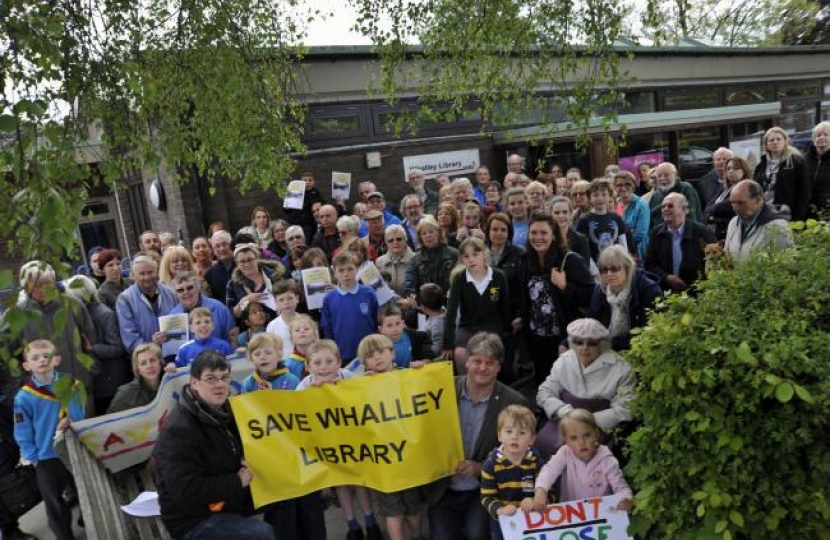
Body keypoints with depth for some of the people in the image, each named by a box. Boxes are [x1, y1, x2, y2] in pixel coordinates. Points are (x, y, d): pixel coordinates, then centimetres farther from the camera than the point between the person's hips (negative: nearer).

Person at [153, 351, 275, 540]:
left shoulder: (224, 413, 7)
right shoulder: (178, 430, -20)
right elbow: (186, 491, -27)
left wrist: (250, 465, -1)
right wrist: (236, 482, -20)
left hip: (228, 506, 9)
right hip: (194, 520, -9)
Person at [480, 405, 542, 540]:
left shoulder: (536, 461, -8)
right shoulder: (491, 463, -13)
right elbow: (486, 497, -12)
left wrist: (535, 501, -25)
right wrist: (500, 509, -30)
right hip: (502, 522, -1)